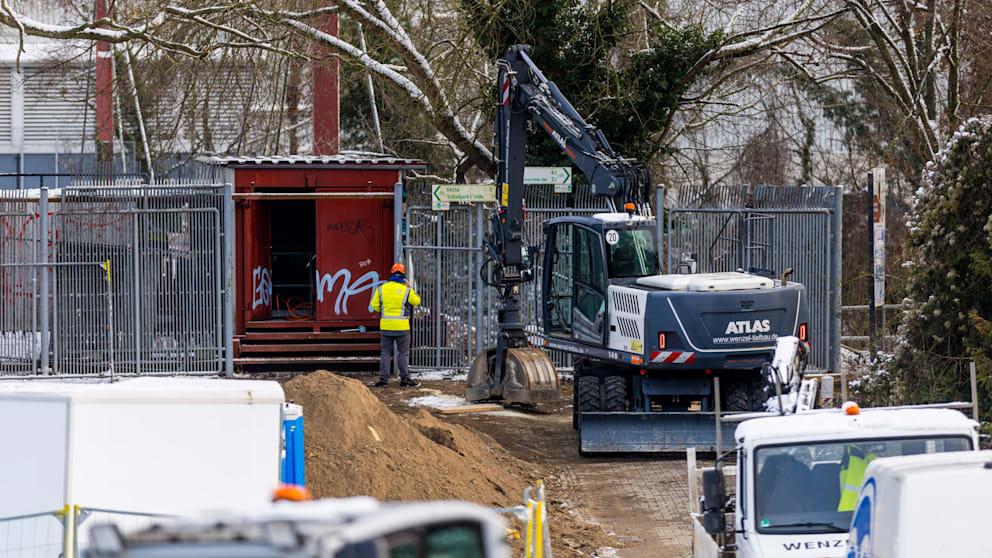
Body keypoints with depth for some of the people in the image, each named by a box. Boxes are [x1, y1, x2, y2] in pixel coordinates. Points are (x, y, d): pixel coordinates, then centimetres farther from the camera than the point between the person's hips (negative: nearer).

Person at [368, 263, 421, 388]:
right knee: (403, 353, 5)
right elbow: (417, 301, 8)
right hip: (401, 326, -2)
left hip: (386, 326, 2)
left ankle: (383, 379, 4)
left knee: (386, 353, 8)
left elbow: (374, 306, 2)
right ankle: (405, 378, 4)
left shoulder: (381, 288, -1)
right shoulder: (406, 290, -8)